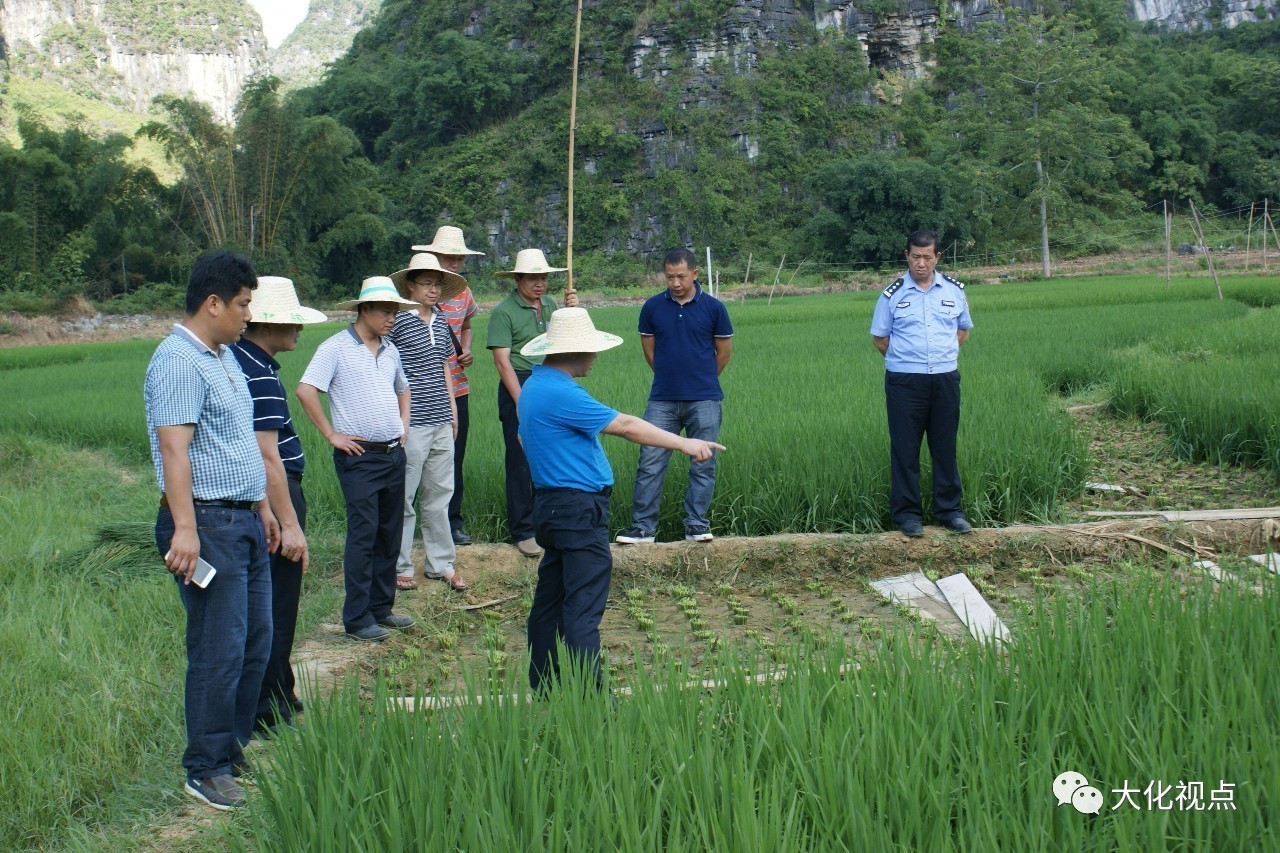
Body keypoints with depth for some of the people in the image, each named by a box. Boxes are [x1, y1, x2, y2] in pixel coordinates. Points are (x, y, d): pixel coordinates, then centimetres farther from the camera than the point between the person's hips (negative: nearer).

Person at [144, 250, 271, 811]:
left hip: (245, 520, 10)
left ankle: (233, 749, 28)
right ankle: (206, 770, 8)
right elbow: (174, 449, -25)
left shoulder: (225, 356, 16)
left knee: (255, 641, 15)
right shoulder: (178, 363, -15)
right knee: (219, 650, -4)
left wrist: (262, 506, 25)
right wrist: (185, 530, -32)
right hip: (208, 525, -10)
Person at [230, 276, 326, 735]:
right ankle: (267, 715, 8)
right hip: (270, 496, -10)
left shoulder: (235, 358, 11)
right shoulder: (260, 375, -21)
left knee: (269, 607, 20)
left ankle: (280, 695, 33)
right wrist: (289, 524, -23)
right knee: (275, 614, -1)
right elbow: (267, 456, -24)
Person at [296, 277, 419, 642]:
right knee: (363, 536, -6)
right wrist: (332, 435, -13)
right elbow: (305, 391, -16)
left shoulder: (390, 350, 14)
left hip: (394, 454, 7)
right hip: (359, 457, -7)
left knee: (390, 535, 11)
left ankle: (381, 607, 22)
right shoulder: (336, 348, -9)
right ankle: (357, 619, 0)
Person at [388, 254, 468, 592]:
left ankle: (442, 563, 23)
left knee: (440, 494, 13)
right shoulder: (398, 320, -9)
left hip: (441, 423, 7)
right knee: (404, 497, 1)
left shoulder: (441, 319, 12)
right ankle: (400, 567, 13)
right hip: (410, 422, -7)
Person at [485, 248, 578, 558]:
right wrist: (520, 401, -17)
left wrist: (570, 311, 4)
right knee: (521, 462, -1)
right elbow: (502, 360, -12)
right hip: (518, 386, -6)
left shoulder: (549, 304, 12)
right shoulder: (504, 311, -7)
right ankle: (523, 531, 7)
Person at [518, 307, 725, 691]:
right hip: (578, 509, -11)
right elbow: (625, 426, -19)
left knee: (551, 598, 15)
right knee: (583, 606, -11)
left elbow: (523, 436, 27)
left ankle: (544, 687, 24)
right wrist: (683, 443, -14)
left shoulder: (534, 386, 14)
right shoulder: (561, 393, -19)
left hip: (552, 503, 11)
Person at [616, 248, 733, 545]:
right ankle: (643, 527, 6)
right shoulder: (652, 307, 2)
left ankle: (696, 525, 13)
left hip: (703, 400, -1)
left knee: (703, 466, 4)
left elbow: (724, 352, 8)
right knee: (650, 464, -1)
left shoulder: (713, 307, -2)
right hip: (662, 400, 1)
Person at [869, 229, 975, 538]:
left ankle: (949, 509, 17)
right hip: (904, 382, -2)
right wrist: (907, 359, 5)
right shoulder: (892, 294, 0)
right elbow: (879, 337, 8)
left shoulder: (954, 290, 7)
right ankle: (907, 513, 9)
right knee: (905, 449, 1)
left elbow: (963, 329, 19)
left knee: (945, 447, 8)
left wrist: (943, 355, 8)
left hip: (945, 379, 2)